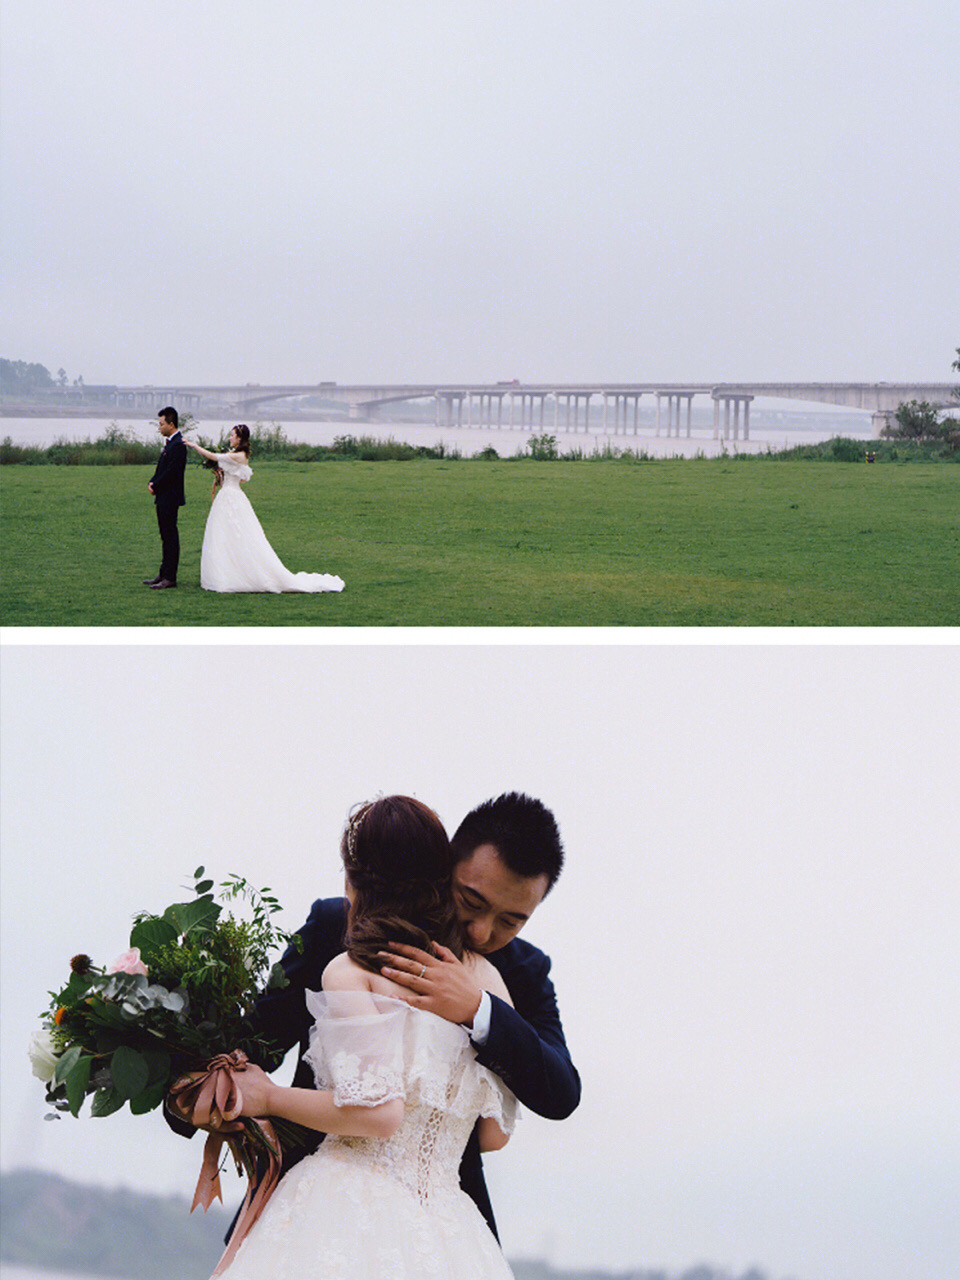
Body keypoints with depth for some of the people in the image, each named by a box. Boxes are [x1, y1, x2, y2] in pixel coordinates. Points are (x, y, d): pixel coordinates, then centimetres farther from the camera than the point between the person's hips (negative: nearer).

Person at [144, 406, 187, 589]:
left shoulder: (178, 445, -17)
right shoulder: (170, 443, 16)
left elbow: (171, 472, -21)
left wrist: (155, 487, -10)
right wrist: (152, 482, 2)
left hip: (170, 498, -10)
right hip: (163, 498, 10)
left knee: (171, 537, -6)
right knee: (166, 537, 14)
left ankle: (170, 578, -4)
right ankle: (163, 574, 20)